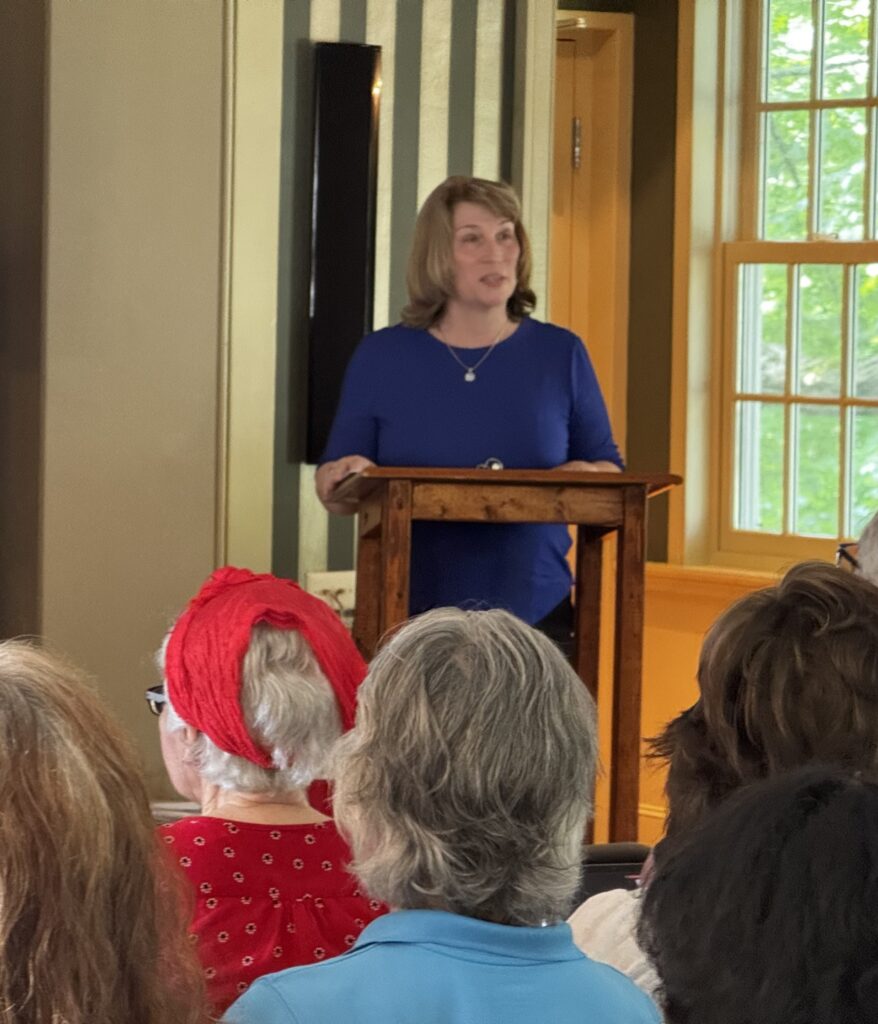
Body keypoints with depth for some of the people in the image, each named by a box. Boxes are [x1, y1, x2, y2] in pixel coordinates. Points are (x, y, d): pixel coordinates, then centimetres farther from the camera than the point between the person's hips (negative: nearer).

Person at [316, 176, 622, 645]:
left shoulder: (560, 354, 5)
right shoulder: (381, 356, 4)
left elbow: (610, 472, 9)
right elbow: (332, 486, 7)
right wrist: (347, 481, -16)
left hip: (535, 612, 1)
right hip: (412, 614, 0)